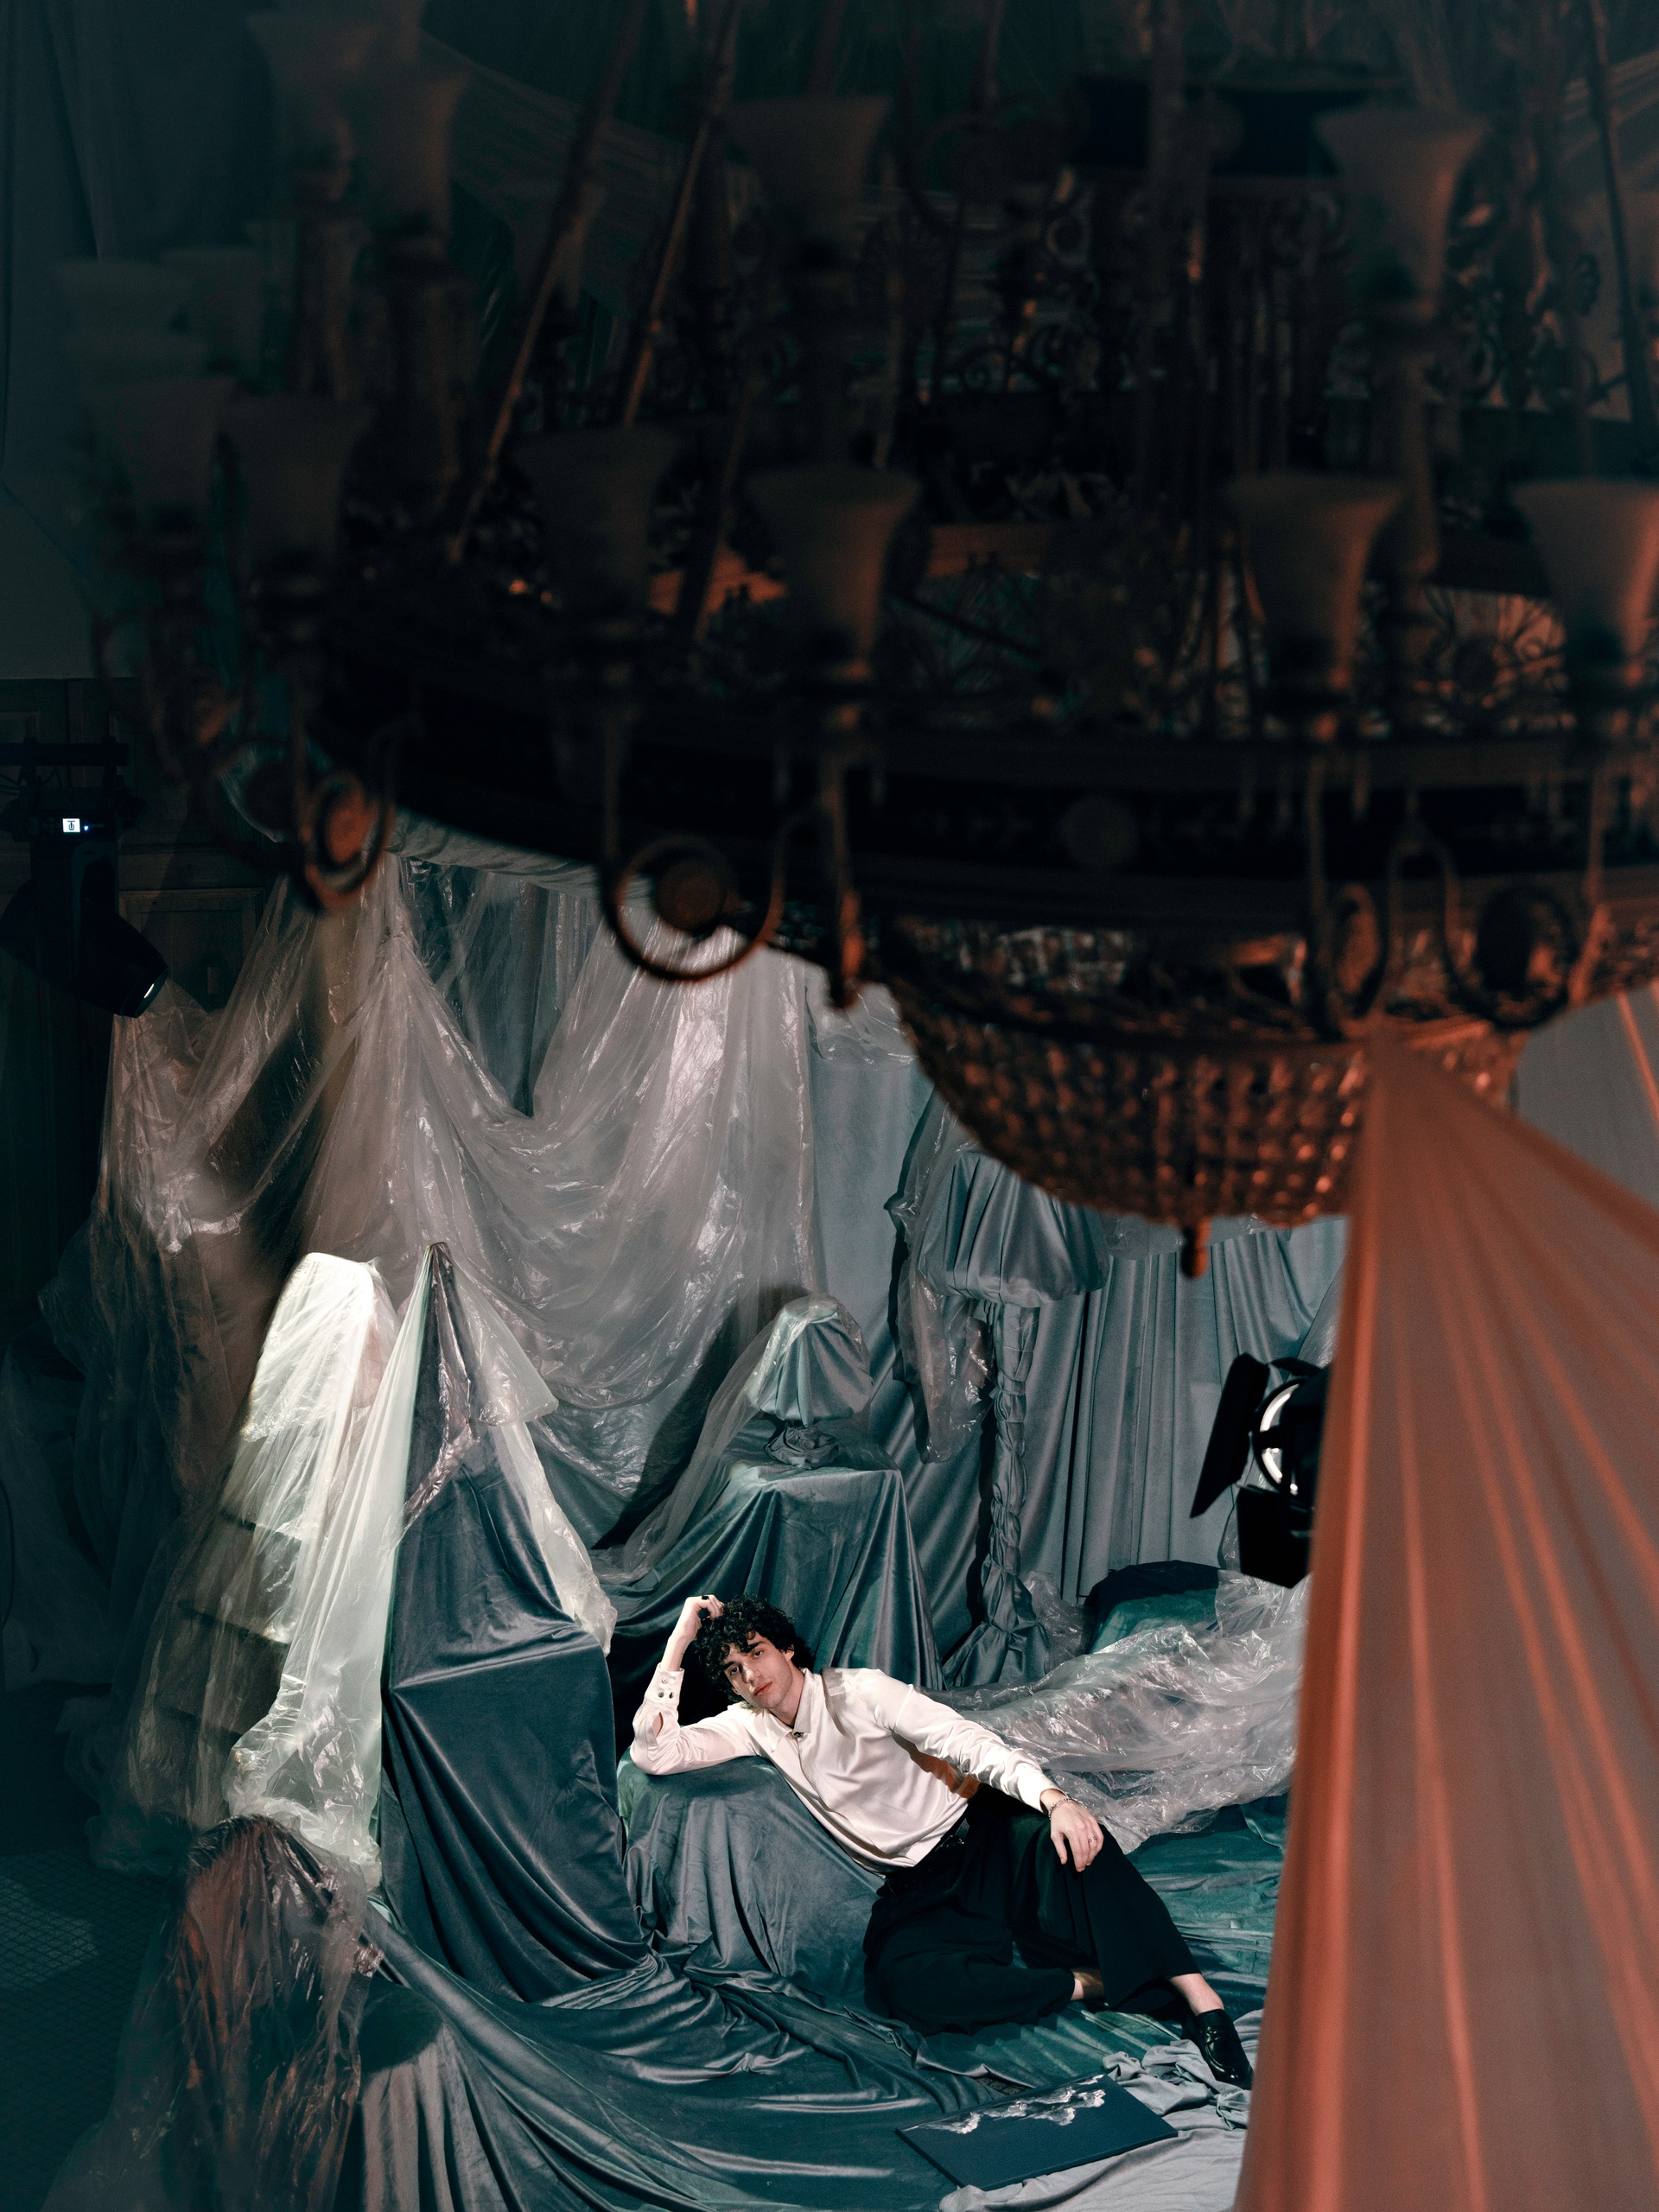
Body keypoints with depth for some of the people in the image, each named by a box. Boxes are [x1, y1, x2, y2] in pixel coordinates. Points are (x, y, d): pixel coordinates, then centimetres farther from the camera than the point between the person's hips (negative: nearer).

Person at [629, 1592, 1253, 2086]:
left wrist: (1054, 1799, -32)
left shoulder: (859, 1691, -6)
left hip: (978, 1838, -2)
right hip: (915, 1892, 2)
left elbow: (968, 1742, -15)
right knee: (897, 1982, -32)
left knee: (1067, 1838, -36)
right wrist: (680, 1642, -13)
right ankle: (1092, 1984, -27)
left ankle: (1197, 1996, -38)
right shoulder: (750, 1726, 4)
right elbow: (653, 1753, -9)